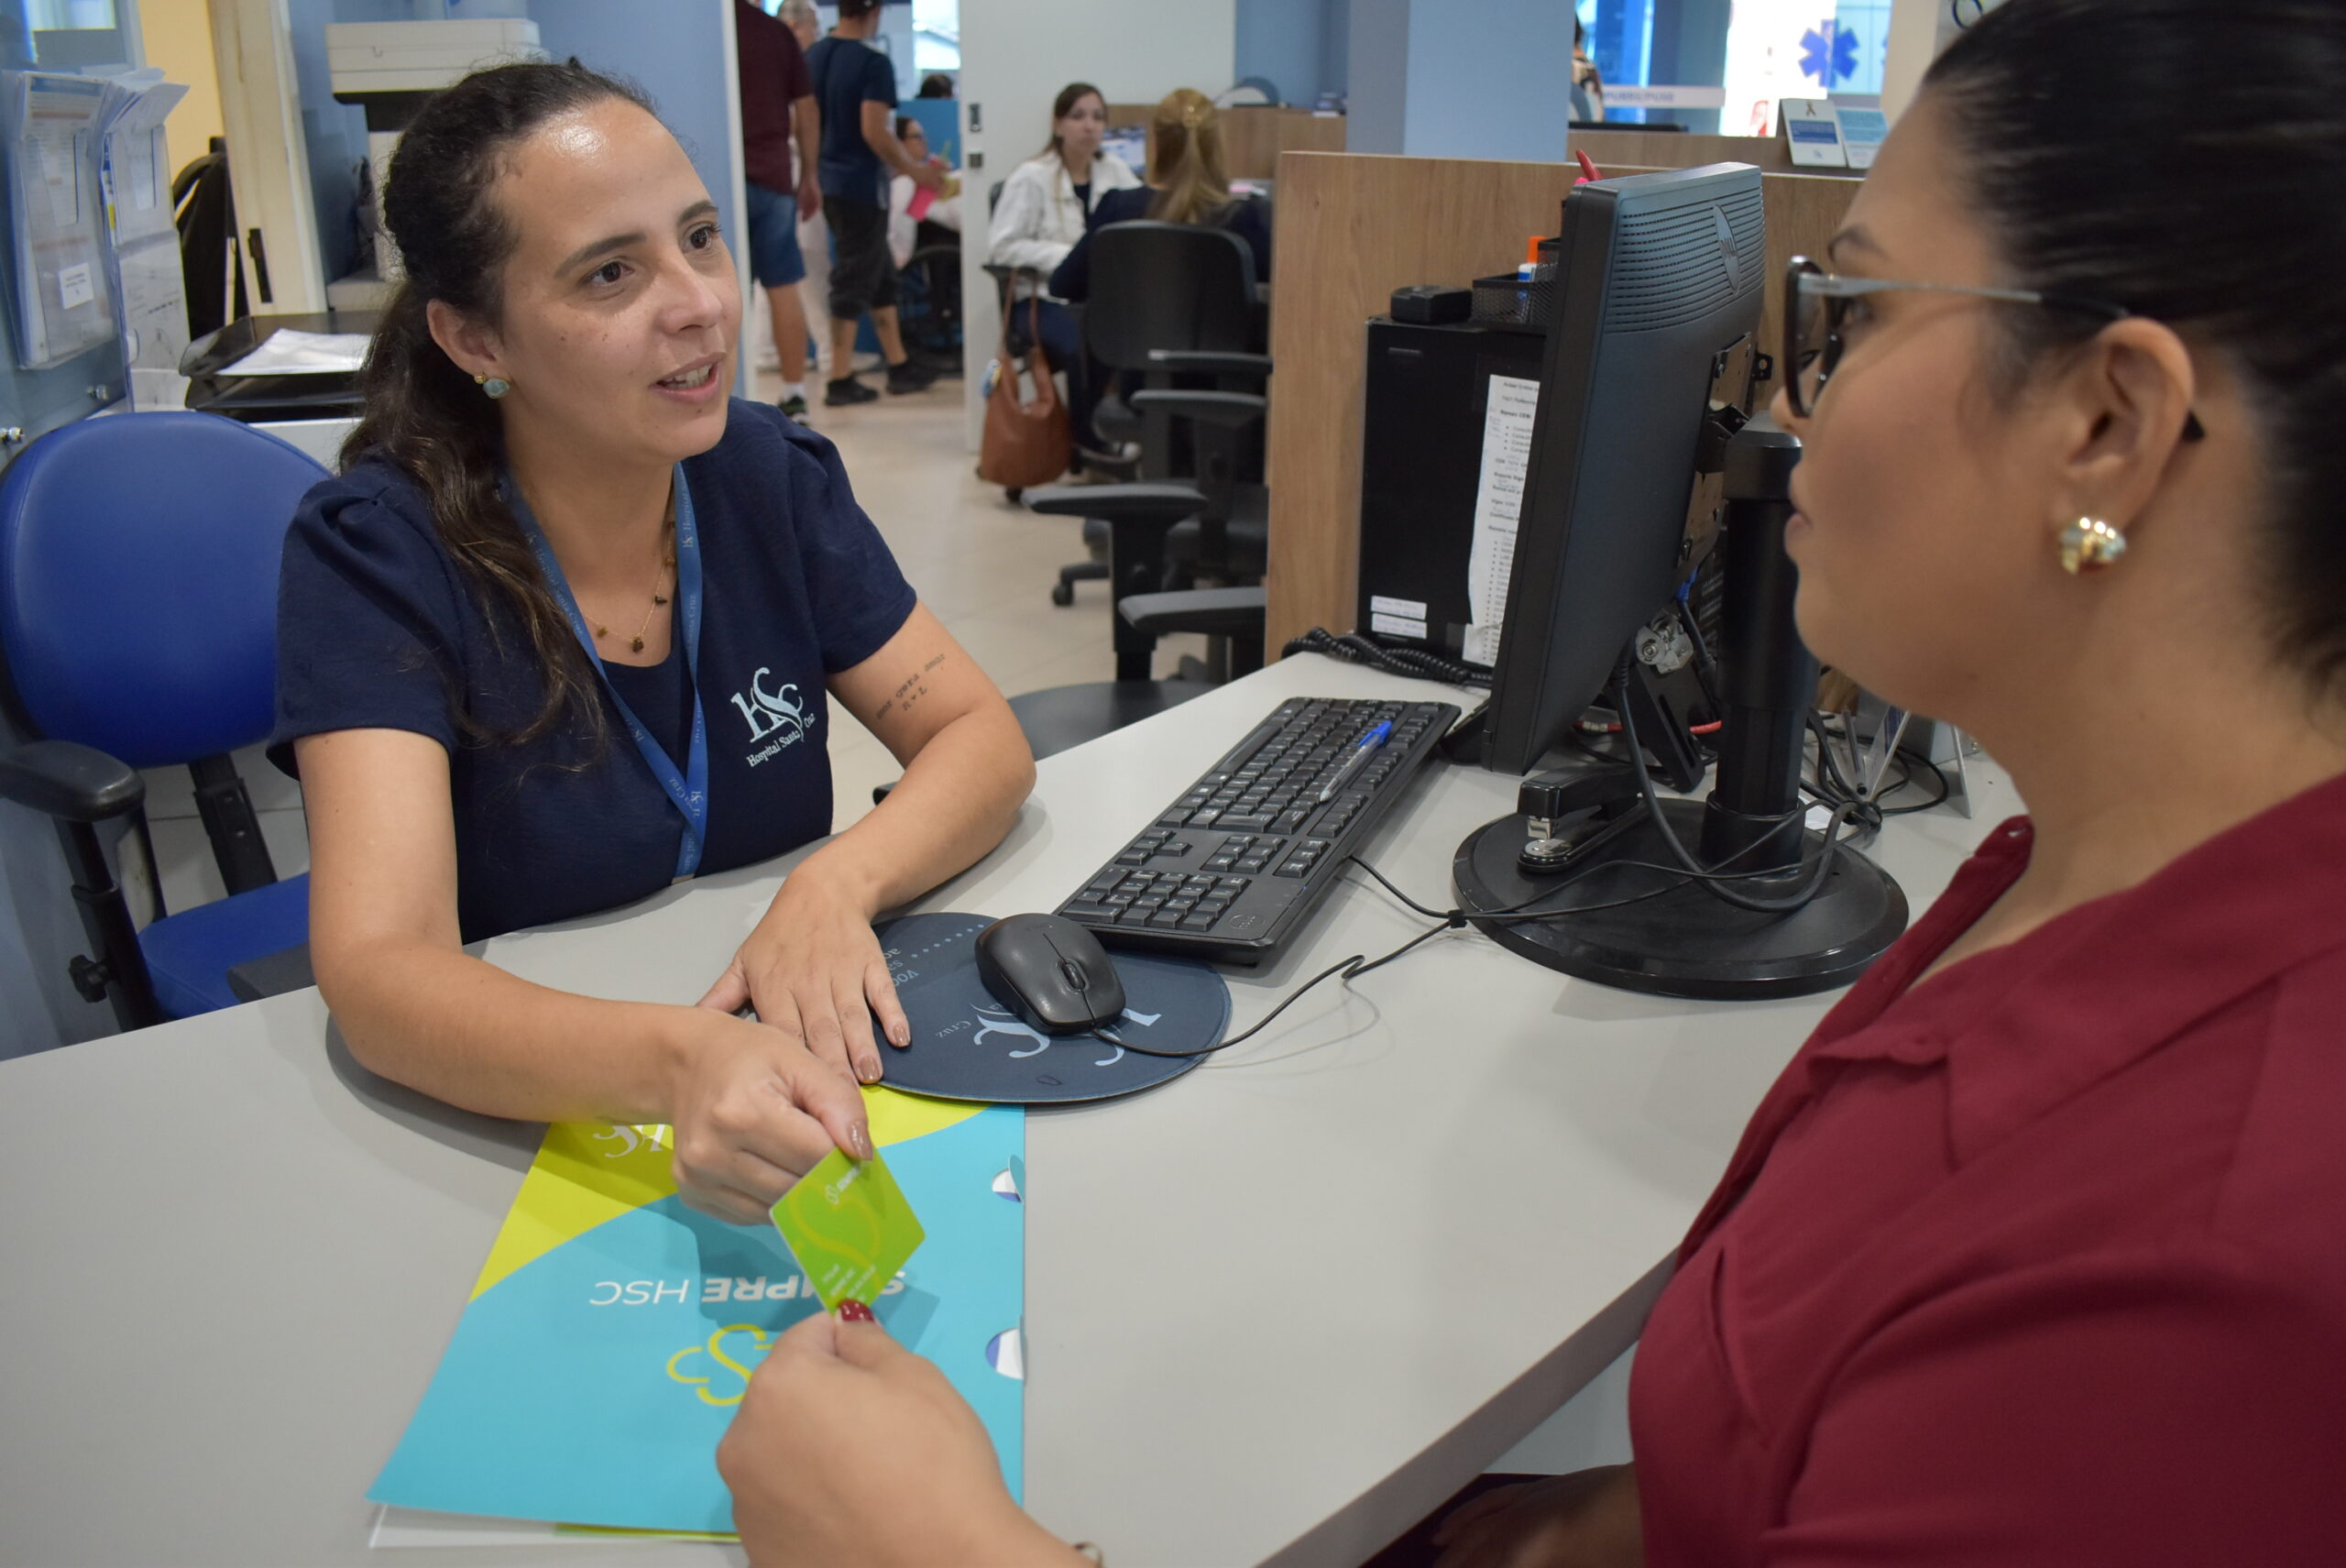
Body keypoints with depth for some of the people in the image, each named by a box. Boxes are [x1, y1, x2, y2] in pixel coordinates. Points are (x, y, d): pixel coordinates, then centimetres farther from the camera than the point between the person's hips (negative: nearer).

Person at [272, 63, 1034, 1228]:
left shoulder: (772, 475, -3)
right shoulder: (374, 550, -15)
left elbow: (983, 738, -2)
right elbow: (377, 971, -26)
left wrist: (836, 884, -24)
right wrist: (678, 1065, -46)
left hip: (799, 1075, 3)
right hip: (509, 1120, -2)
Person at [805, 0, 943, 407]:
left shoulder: (812, 56, 7)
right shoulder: (873, 63, -15)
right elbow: (874, 132, -21)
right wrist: (915, 171, -9)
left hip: (827, 182, 8)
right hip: (861, 186, -8)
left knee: (880, 275, 16)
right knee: (853, 281, -1)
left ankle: (899, 366, 21)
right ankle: (840, 380, 2)